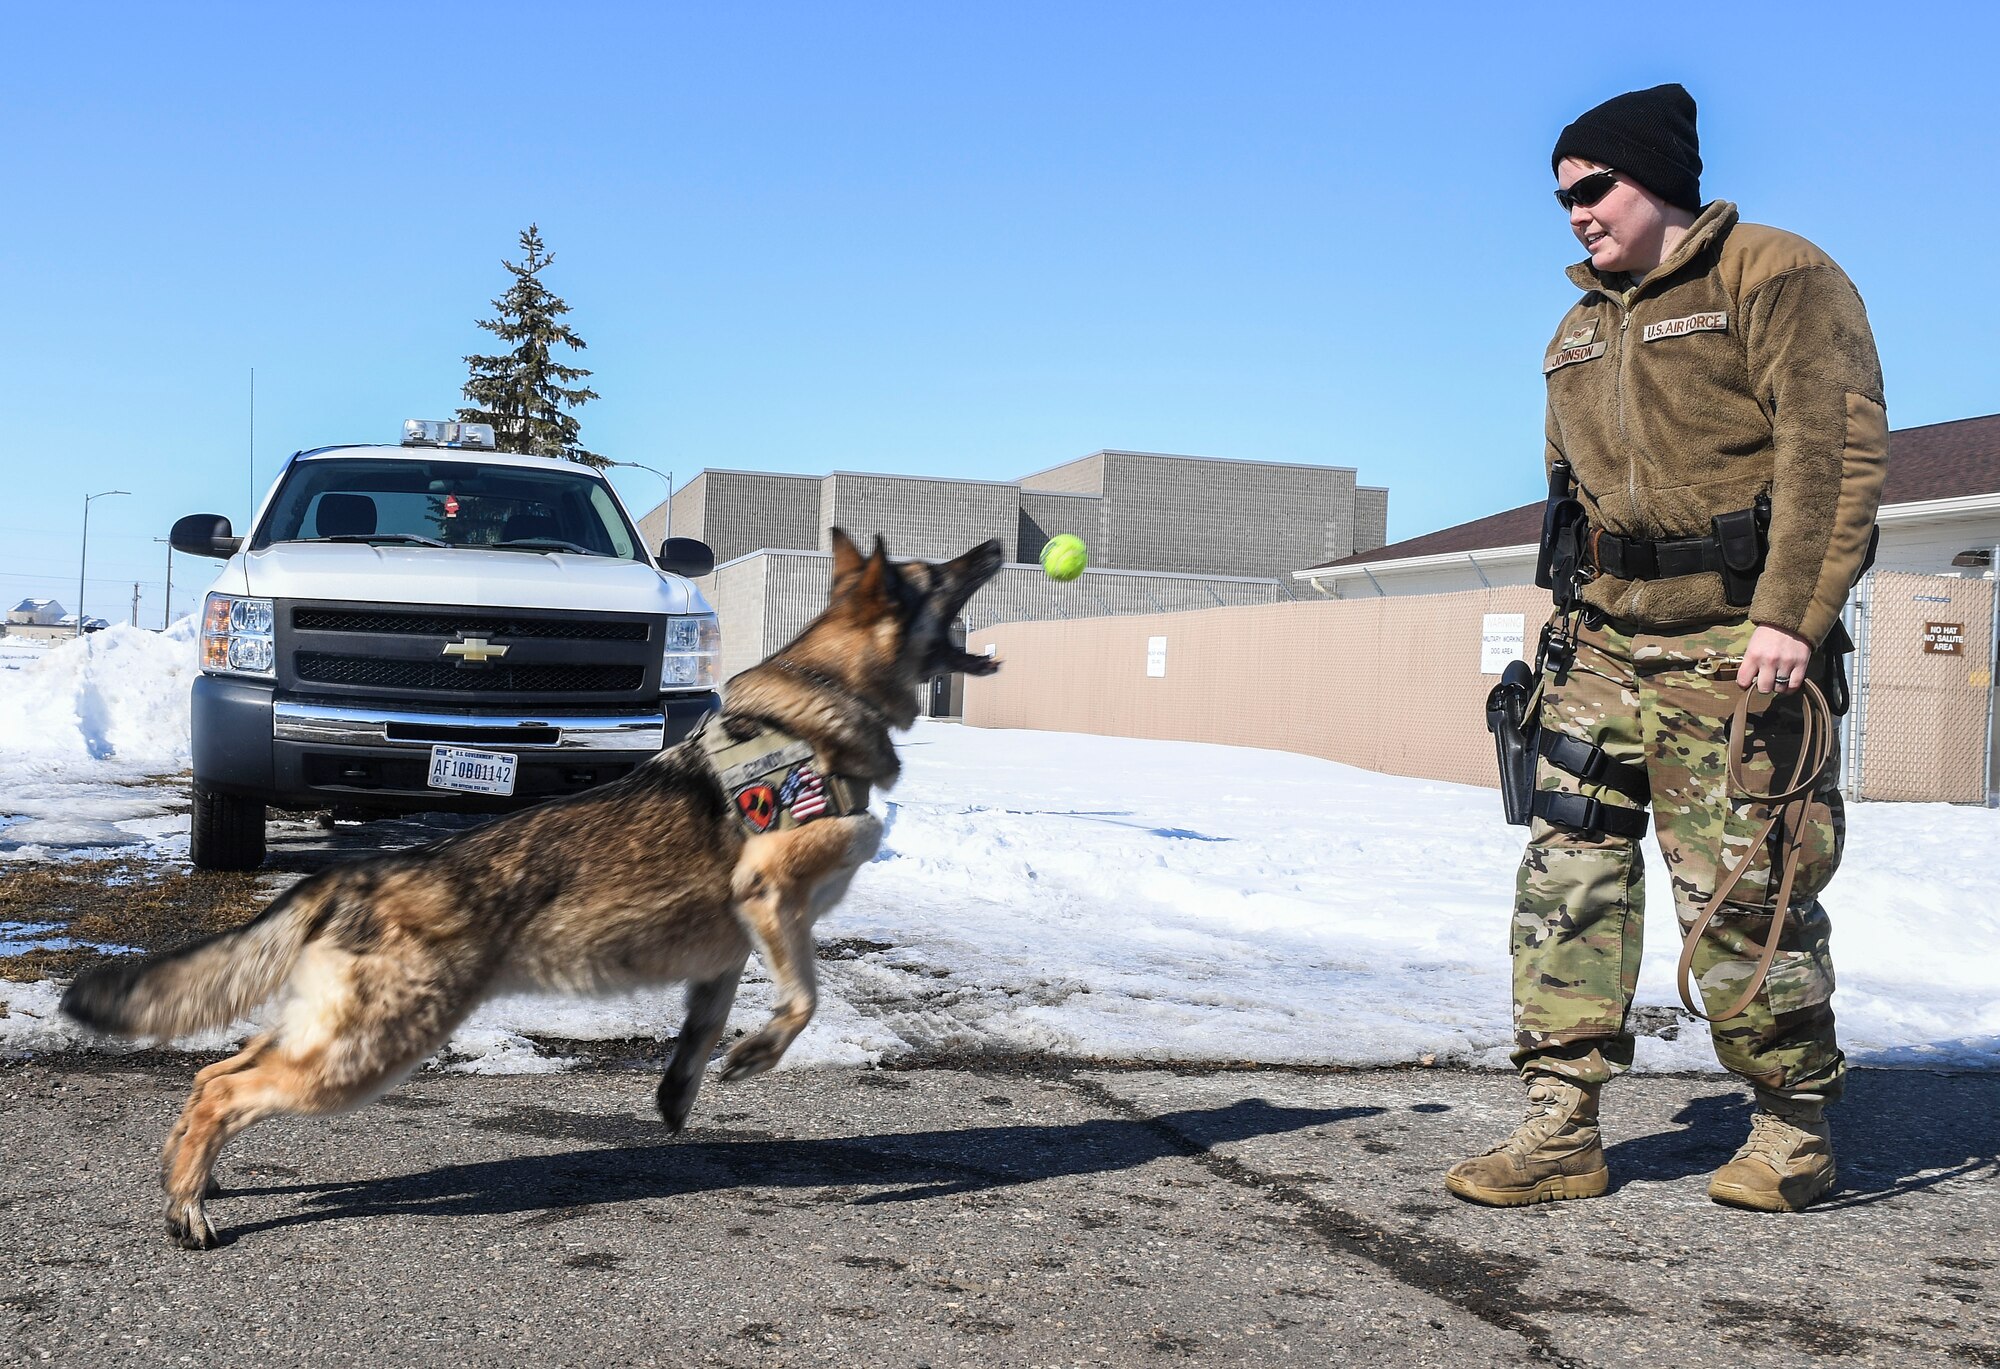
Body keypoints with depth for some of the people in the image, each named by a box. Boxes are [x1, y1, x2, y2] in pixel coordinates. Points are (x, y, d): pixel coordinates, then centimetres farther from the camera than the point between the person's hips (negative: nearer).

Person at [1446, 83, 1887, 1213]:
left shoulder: (1775, 275, -4)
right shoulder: (1581, 330, 19)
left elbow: (1839, 449, -13)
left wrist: (1790, 615, -21)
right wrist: (1575, 617, 15)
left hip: (1736, 651, -7)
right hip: (1608, 648, 7)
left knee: (1744, 892, -3)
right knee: (1568, 874, -1)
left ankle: (1796, 1130, 17)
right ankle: (1563, 1131, 5)